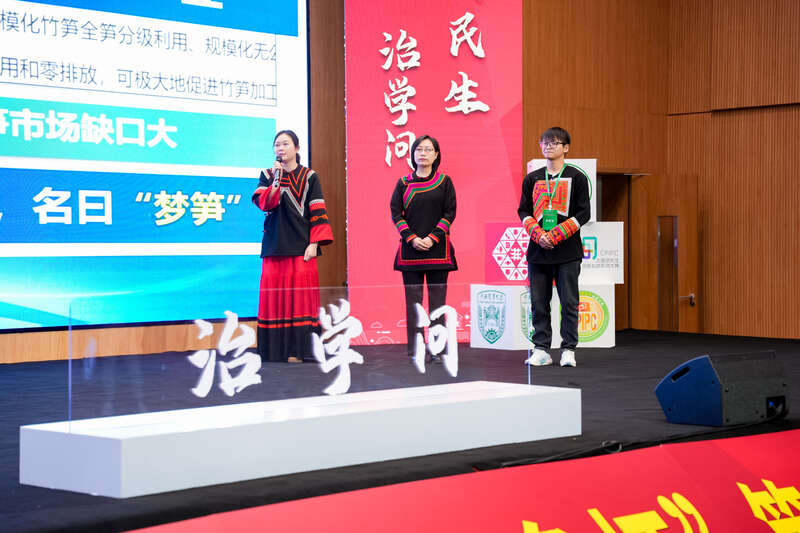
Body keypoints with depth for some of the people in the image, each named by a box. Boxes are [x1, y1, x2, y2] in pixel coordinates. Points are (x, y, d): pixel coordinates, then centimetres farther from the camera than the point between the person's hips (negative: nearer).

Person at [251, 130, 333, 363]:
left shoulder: (309, 177, 6)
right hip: (274, 245, 2)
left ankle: (296, 350, -5)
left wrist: (314, 244, -9)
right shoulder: (267, 175, 12)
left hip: (300, 247, -2)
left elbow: (317, 212, 0)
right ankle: (275, 350, 3)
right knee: (275, 295, -1)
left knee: (300, 296, -6)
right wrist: (276, 179, -16)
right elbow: (263, 203, -6)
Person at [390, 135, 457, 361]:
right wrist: (412, 239, -10)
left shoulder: (444, 182, 6)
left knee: (437, 299, -2)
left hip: (437, 249, -1)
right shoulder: (404, 183, 8)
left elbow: (450, 213, 0)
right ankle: (414, 350, 3)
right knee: (413, 300, 0)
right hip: (410, 249, 1)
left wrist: (432, 238, -11)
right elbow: (395, 213, 3)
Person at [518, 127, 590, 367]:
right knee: (539, 303, 3)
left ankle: (568, 350, 5)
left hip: (567, 251, -3)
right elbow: (524, 211, 10)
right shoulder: (532, 179, 11)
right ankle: (541, 350, 9)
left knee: (569, 302, -2)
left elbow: (583, 213, -3)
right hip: (538, 250, 3)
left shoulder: (576, 177, 2)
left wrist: (555, 235, -12)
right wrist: (538, 234, -8)